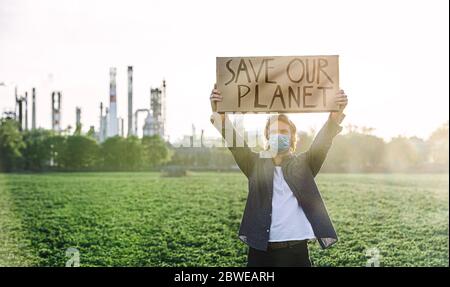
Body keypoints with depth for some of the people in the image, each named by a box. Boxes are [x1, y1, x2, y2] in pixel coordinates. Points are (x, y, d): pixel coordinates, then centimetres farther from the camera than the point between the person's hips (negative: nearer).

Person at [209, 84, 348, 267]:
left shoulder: (304, 164, 6)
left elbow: (322, 142, -10)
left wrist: (336, 115, -29)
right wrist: (219, 114, -25)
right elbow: (235, 143, -7)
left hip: (296, 250, -1)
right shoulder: (256, 164, 8)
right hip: (260, 250, 1)